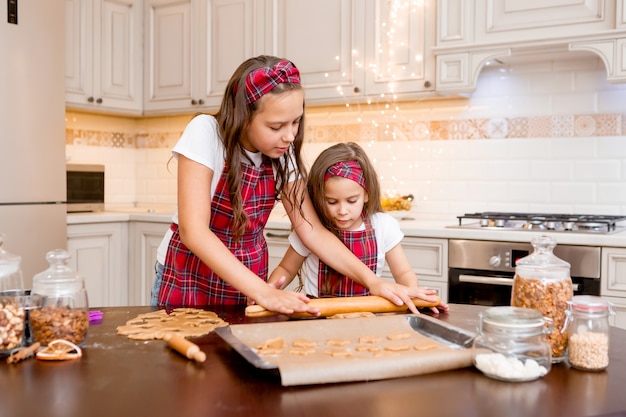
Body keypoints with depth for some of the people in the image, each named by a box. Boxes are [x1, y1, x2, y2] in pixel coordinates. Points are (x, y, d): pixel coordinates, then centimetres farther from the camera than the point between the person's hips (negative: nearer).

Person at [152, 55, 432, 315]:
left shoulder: (282, 154, -7)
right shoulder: (206, 133, -21)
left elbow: (312, 230, -7)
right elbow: (193, 230, -28)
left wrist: (373, 282, -19)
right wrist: (263, 292, -35)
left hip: (248, 284, 4)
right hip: (187, 282, -3)